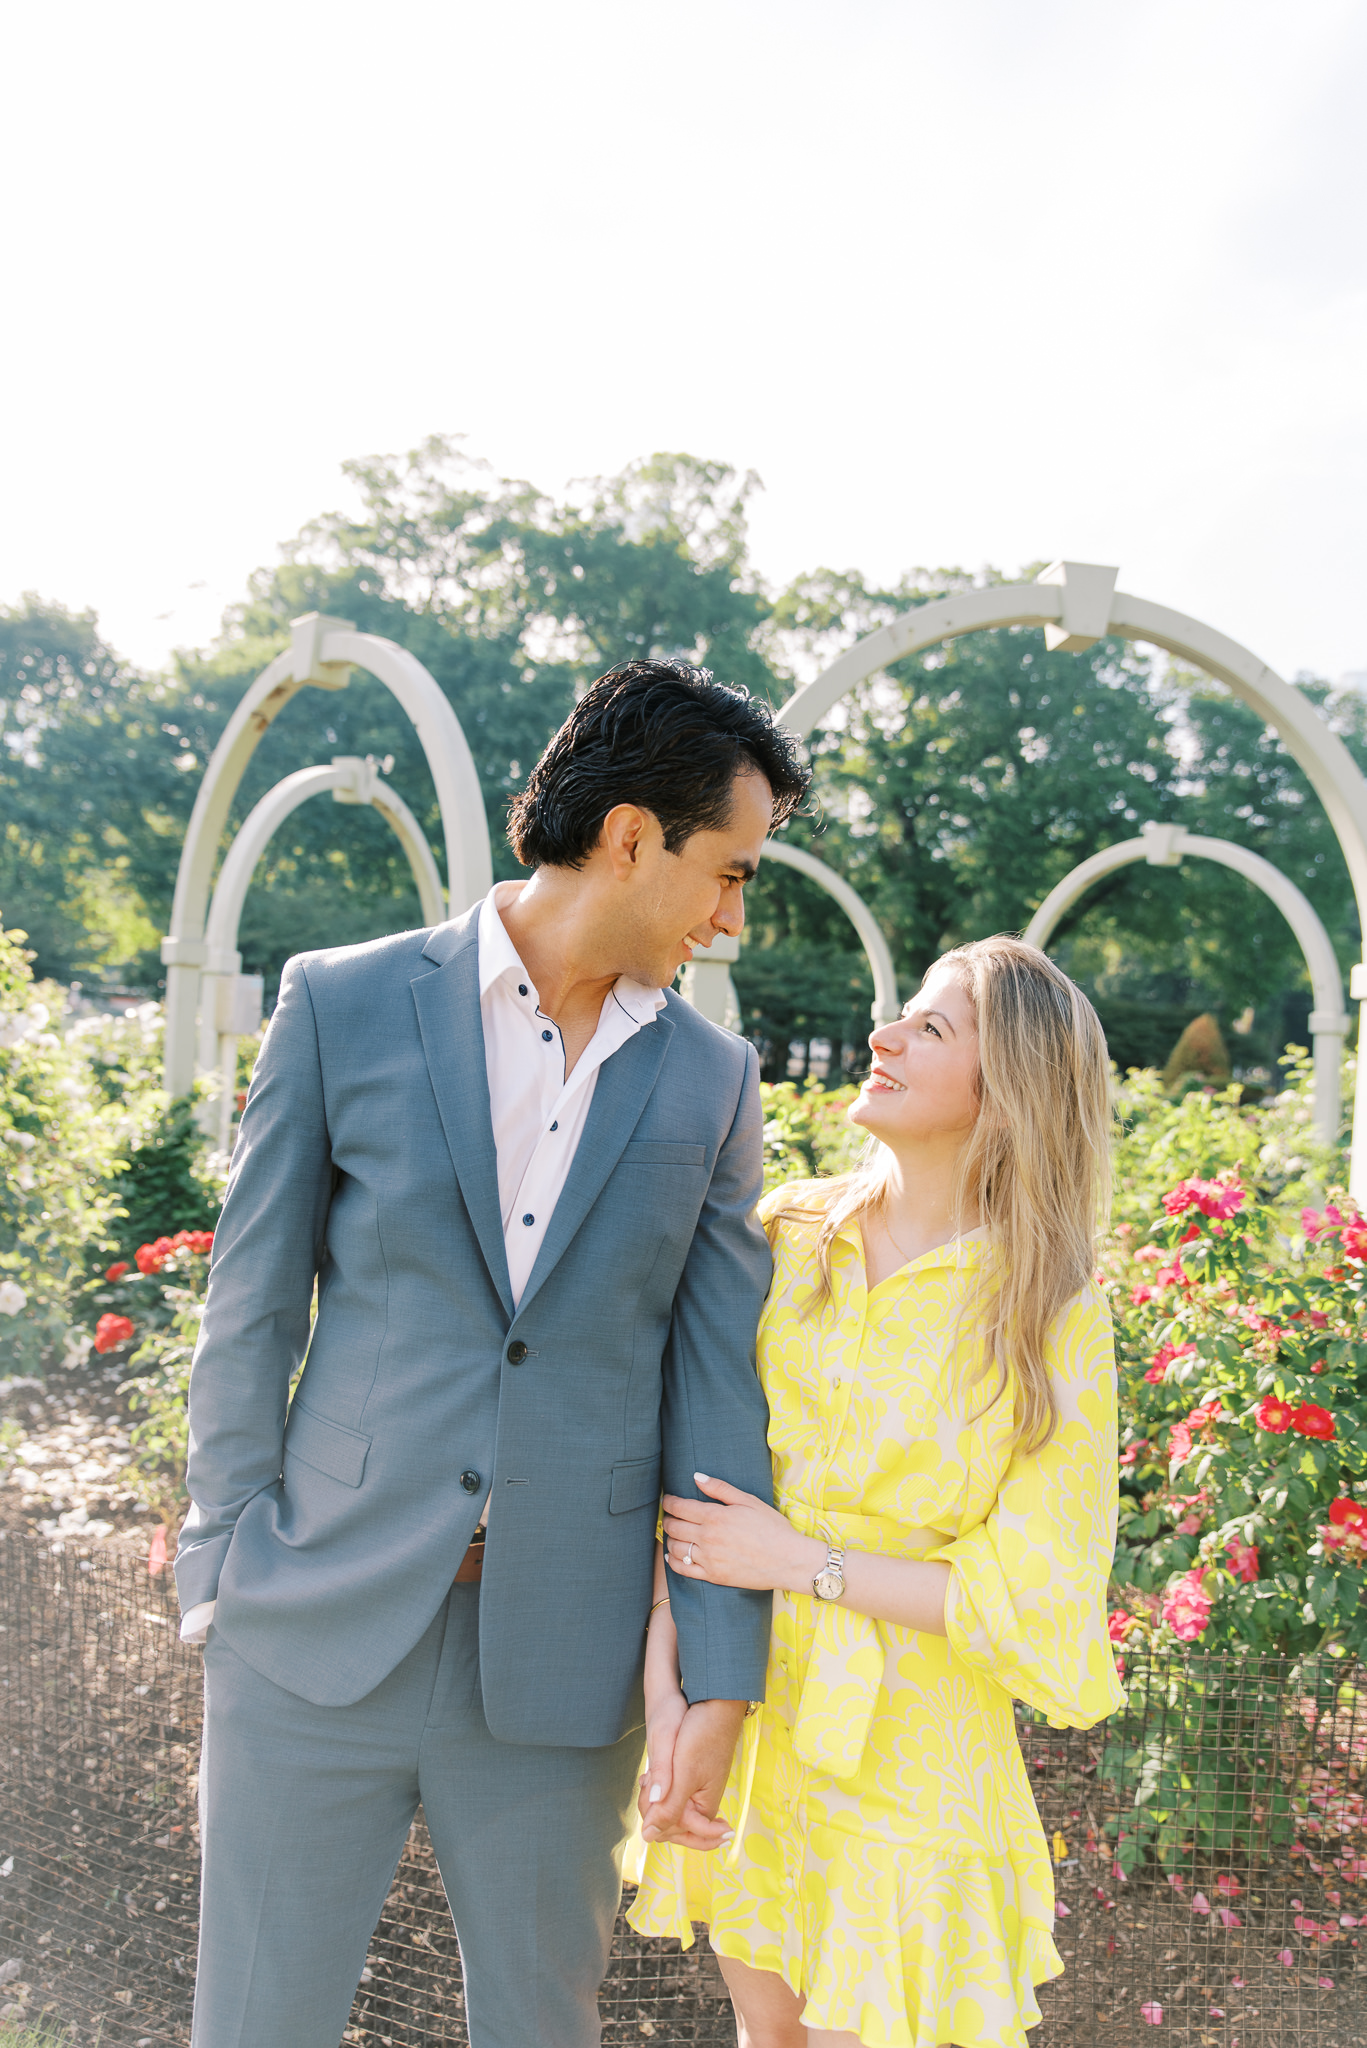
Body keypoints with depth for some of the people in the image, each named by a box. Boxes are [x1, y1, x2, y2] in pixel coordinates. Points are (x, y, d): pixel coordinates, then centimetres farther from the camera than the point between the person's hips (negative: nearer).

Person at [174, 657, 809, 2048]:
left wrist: (721, 1685, -1)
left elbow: (718, 1381, 2)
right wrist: (227, 1569, -1)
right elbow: (252, 1308, 0)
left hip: (562, 1664, 2)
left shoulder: (710, 1080, 3)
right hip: (319, 1631, -1)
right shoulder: (343, 1005, -4)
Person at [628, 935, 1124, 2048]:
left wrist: (800, 1563, -16)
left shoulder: (1051, 1312, -14)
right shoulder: (786, 1236, -5)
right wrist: (664, 1681, -14)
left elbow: (1039, 1595, -12)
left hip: (905, 1744, -3)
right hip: (740, 1714, 3)